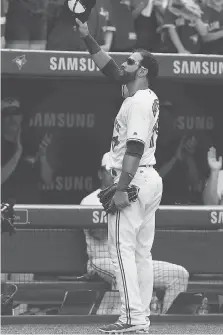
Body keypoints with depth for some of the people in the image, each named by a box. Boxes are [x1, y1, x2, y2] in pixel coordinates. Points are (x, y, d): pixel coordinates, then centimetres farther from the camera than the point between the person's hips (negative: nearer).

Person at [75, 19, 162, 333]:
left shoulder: (138, 103, -14)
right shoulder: (147, 97, 15)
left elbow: (134, 148, -23)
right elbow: (110, 68, 24)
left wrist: (121, 189, -25)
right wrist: (87, 38, 21)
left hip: (135, 179, -10)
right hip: (151, 180, 10)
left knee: (123, 246, -11)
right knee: (142, 251, 8)